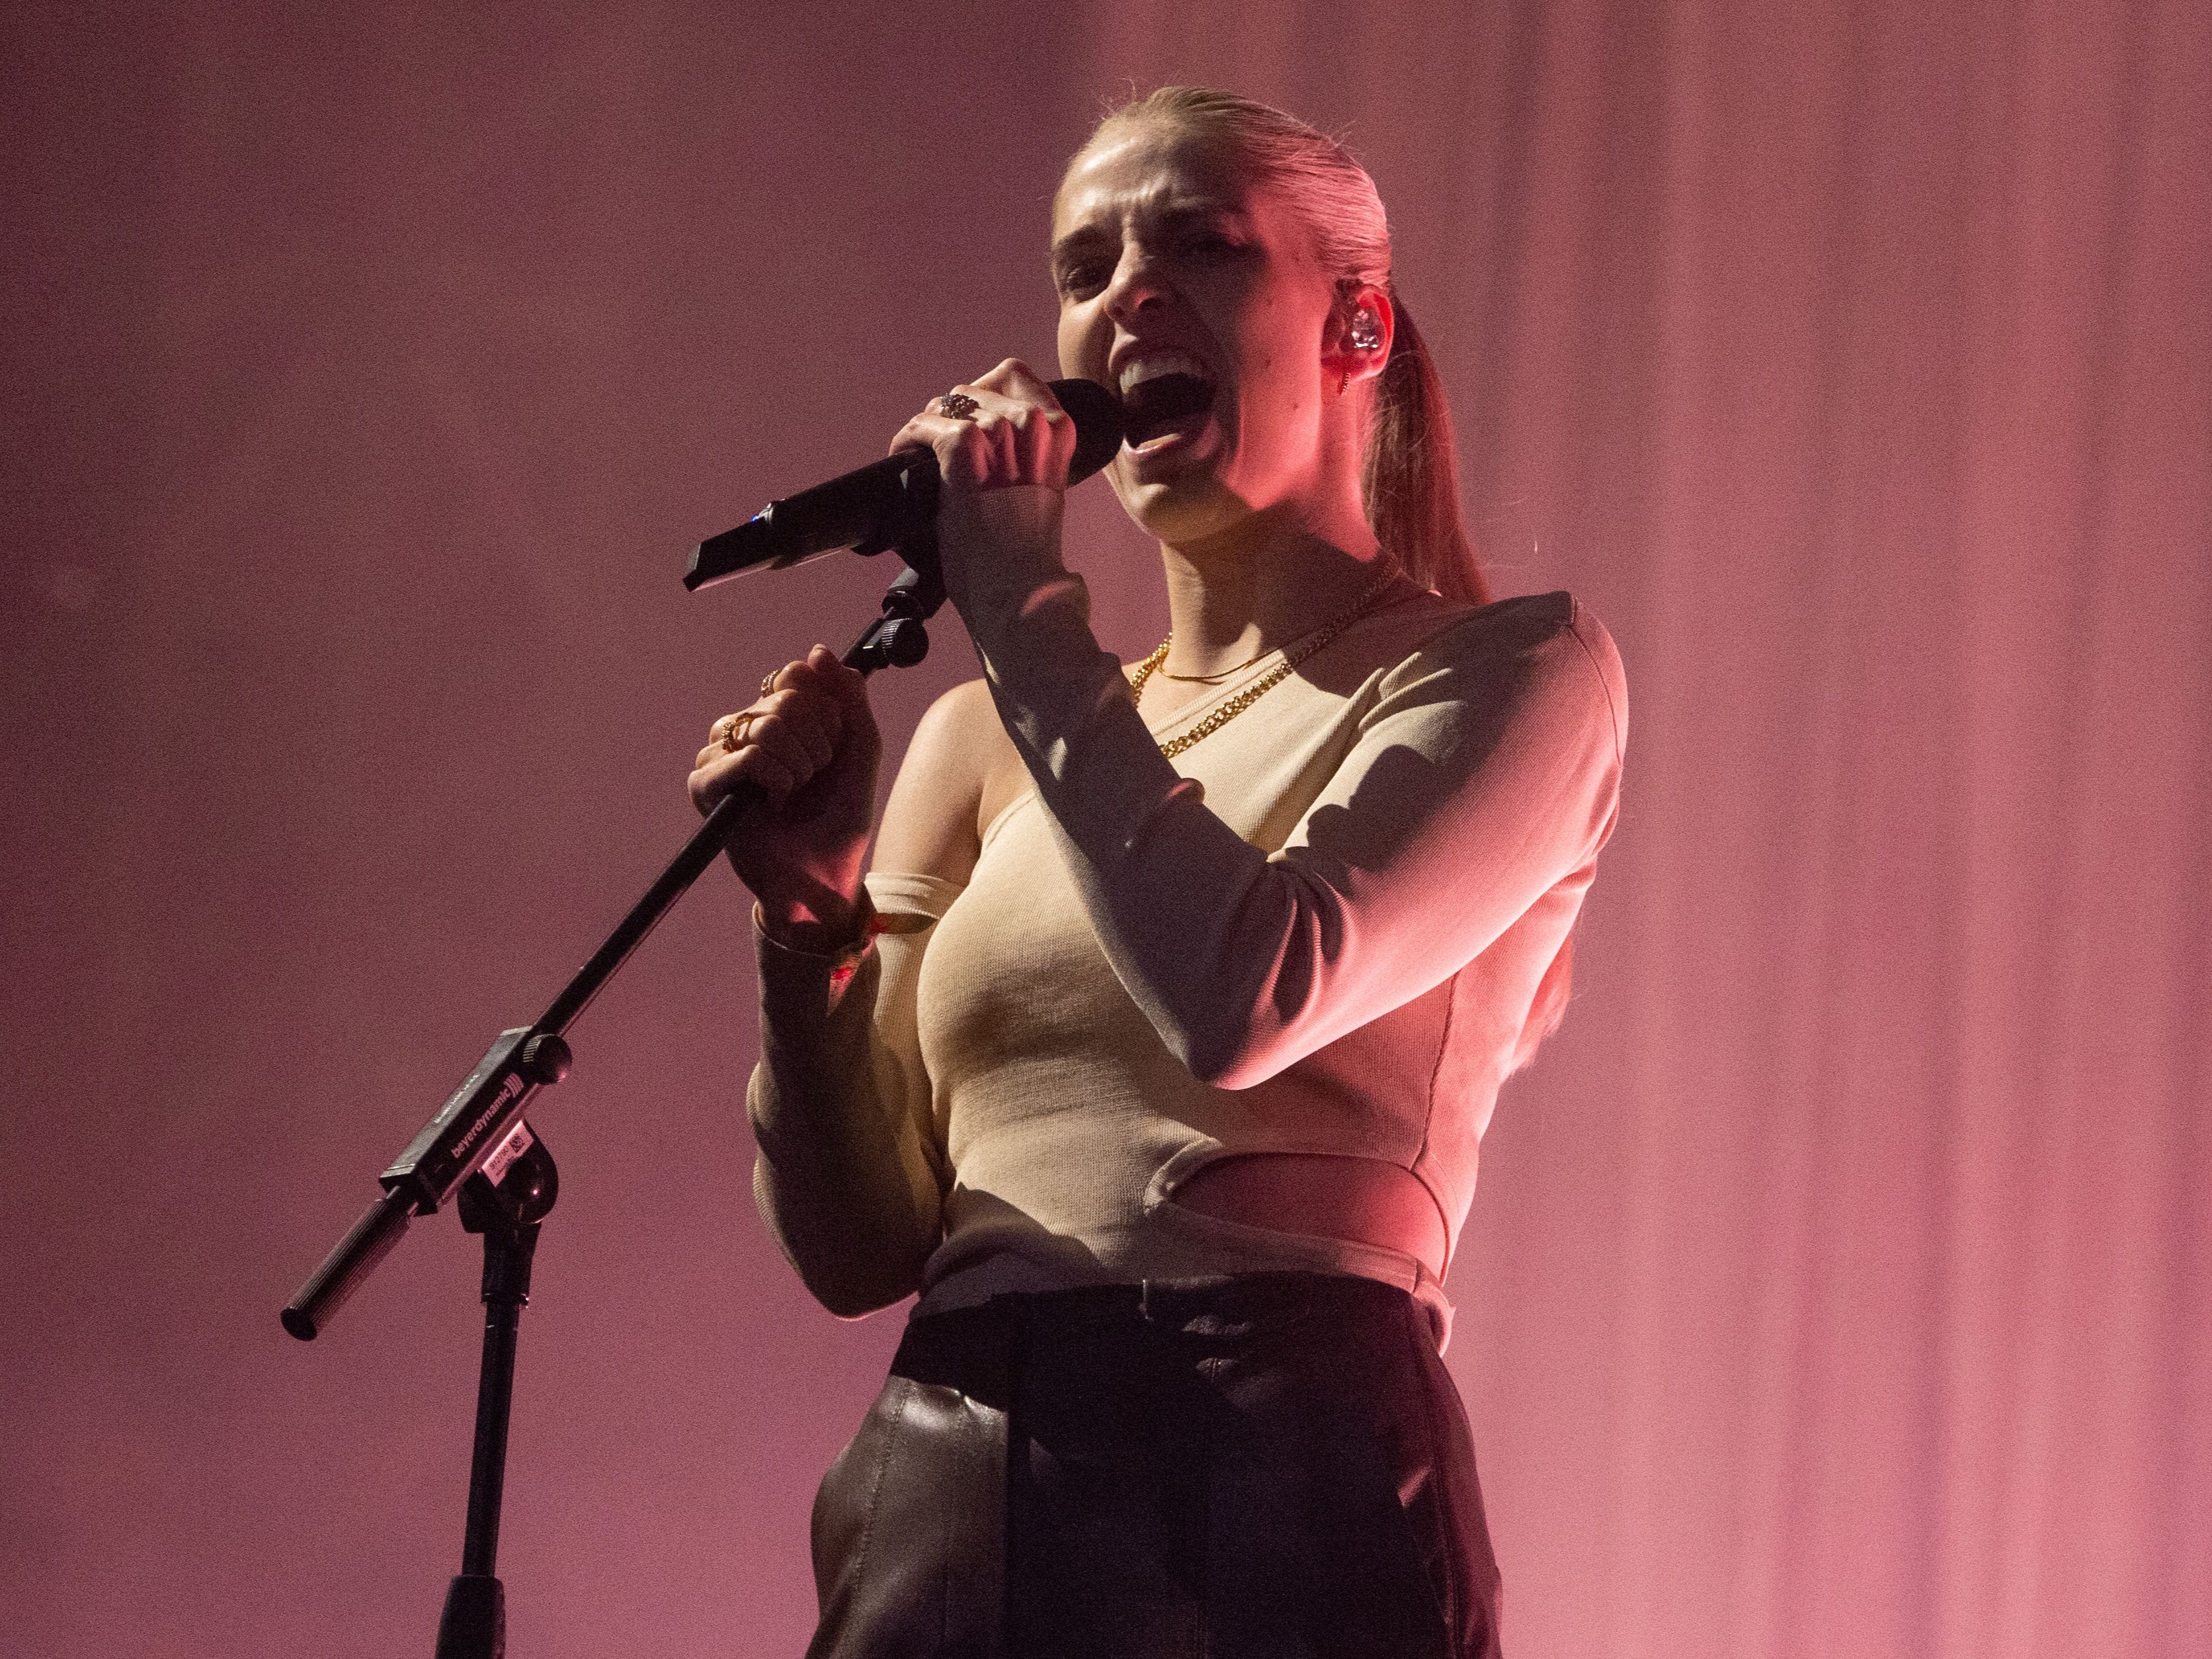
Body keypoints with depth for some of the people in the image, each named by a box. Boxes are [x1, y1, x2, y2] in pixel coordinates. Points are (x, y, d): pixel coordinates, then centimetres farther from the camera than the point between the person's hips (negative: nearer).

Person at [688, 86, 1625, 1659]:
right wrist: (813, 919, -3)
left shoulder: (1513, 672, 2)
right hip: (939, 1510, 4)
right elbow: (861, 1243, 13)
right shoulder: (982, 741, 16)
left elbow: (1246, 1000, -15)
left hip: (1285, 1497, -4)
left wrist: (1023, 603, -7)